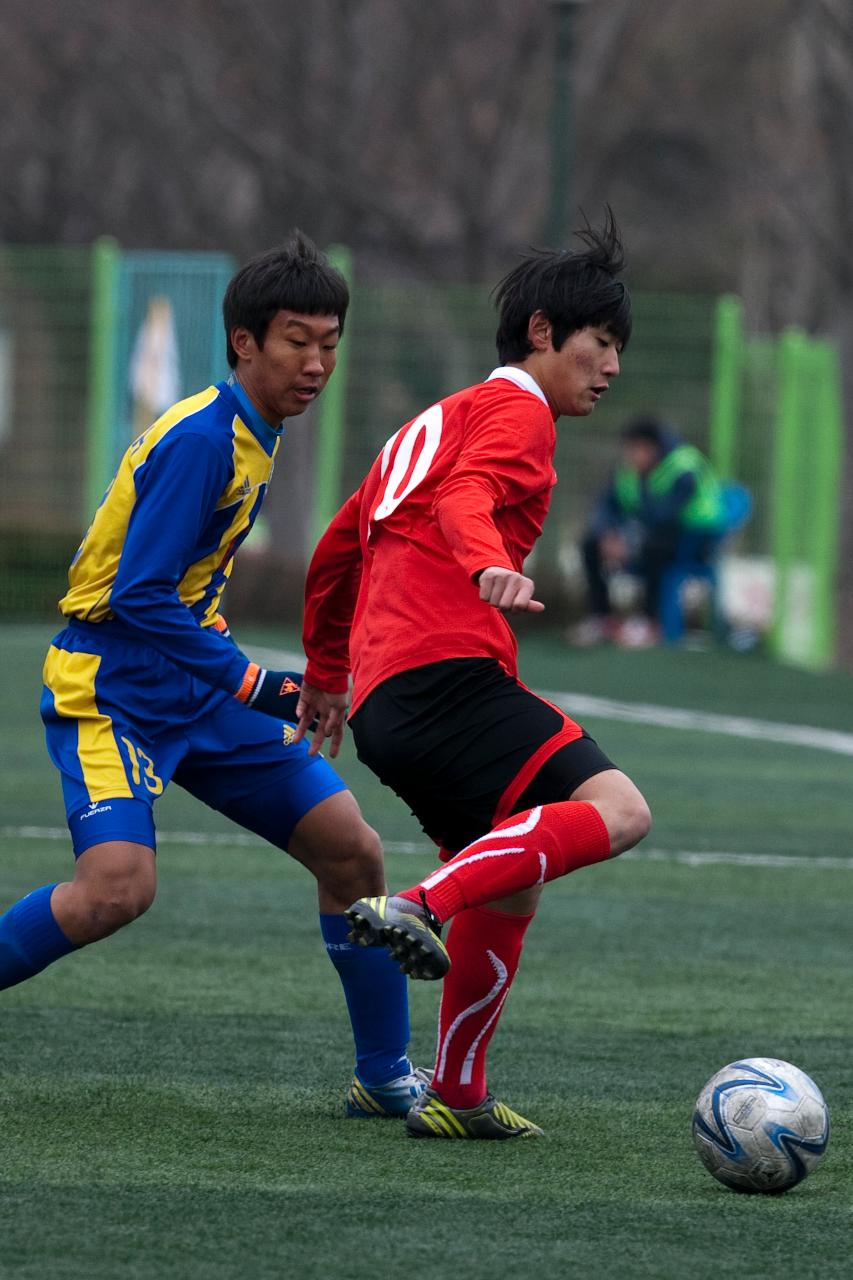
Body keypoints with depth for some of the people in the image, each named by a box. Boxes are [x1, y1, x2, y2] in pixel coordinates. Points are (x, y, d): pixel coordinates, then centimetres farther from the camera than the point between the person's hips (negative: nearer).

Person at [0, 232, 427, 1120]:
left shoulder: (251, 437, 10)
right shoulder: (202, 438, -19)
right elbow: (137, 598, -24)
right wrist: (255, 686, -24)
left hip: (194, 690, 9)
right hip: (110, 690, -9)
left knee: (351, 853, 6)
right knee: (118, 886, -29)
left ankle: (384, 1078, 17)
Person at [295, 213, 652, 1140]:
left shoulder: (436, 421, 31)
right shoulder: (516, 410, 1)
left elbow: (336, 550, 36)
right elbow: (465, 499, -21)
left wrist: (326, 672, 46)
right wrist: (490, 567, -41)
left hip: (385, 701, 10)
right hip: (446, 672, -10)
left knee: (512, 886, 18)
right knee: (616, 811, -21)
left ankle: (455, 1098, 20)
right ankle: (420, 906, -30)